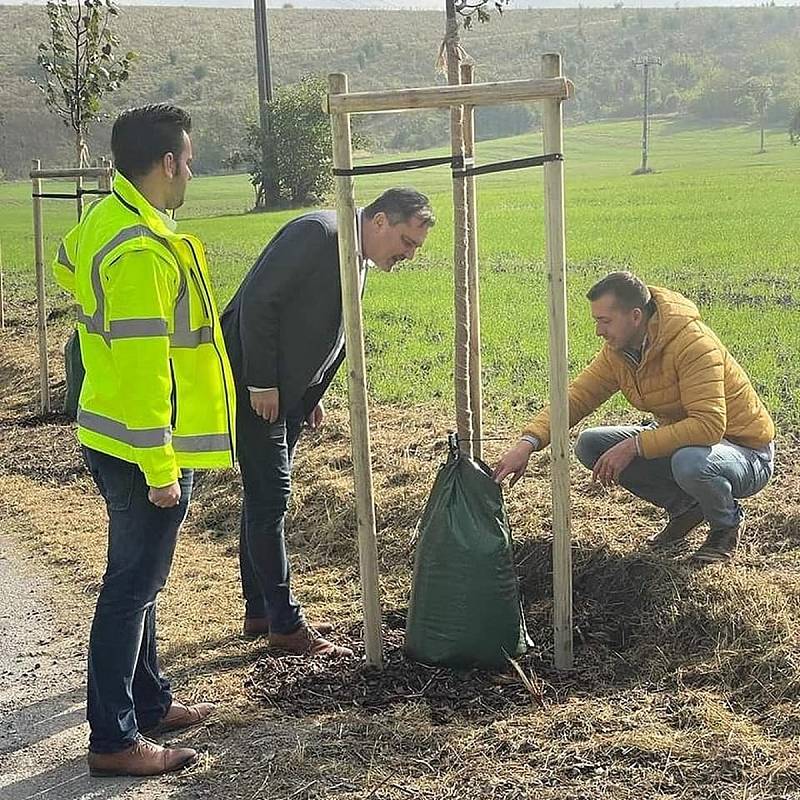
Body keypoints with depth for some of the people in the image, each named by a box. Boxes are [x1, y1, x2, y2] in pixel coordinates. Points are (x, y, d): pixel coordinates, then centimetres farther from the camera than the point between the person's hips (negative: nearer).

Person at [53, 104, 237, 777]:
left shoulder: (105, 219, 7)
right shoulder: (143, 250, -25)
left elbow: (67, 265, 27)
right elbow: (142, 369, -27)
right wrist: (159, 467, -23)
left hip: (113, 436, 10)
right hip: (146, 450, -10)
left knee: (139, 579, 20)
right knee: (132, 588, -1)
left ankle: (147, 702, 34)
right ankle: (114, 739, 10)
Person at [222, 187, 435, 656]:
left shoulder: (358, 260, 12)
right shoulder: (318, 233, -17)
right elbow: (258, 299, -22)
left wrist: (310, 399, 16)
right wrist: (262, 383, -20)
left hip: (286, 392, 10)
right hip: (253, 385, -10)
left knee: (266, 497, 14)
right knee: (270, 498, -7)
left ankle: (261, 612, 23)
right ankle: (285, 624, 0)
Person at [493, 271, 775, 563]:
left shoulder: (693, 343, -29)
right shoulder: (618, 351, -5)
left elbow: (709, 425, -36)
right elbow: (577, 396, -7)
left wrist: (633, 446, -35)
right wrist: (527, 443, -22)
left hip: (746, 452, -7)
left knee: (690, 461, -41)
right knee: (590, 445, -6)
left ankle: (728, 523, -5)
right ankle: (685, 506, 8)